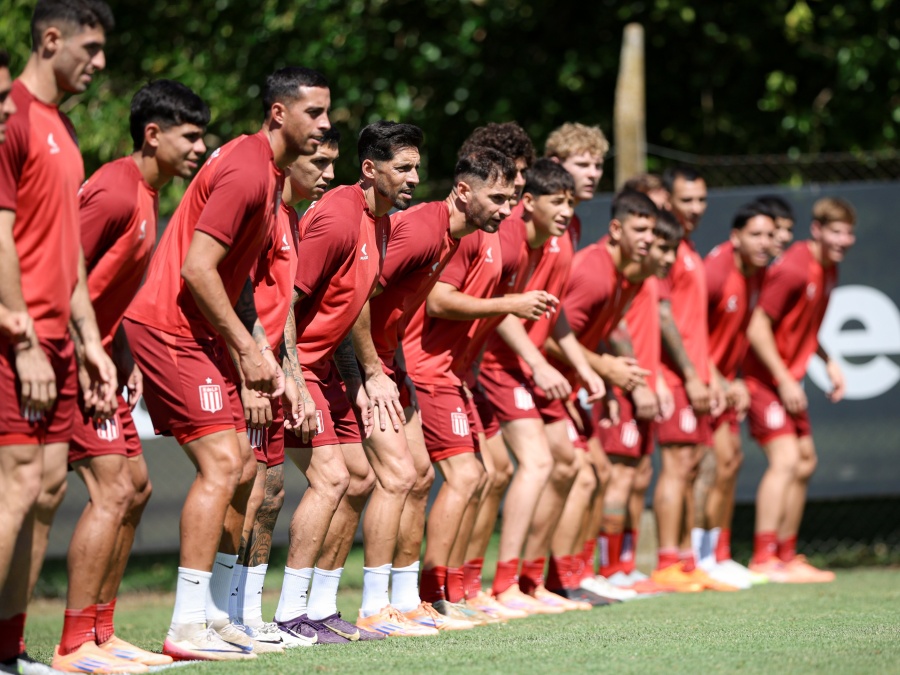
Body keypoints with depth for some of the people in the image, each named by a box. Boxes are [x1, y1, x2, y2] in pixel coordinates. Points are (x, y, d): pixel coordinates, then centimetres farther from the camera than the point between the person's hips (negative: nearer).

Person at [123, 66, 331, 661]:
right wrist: (247, 348, -18)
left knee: (243, 468, 10)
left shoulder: (269, 173, 15)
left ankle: (217, 616, 16)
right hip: (171, 328, -10)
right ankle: (189, 627, -17)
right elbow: (197, 269, -23)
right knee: (222, 462, -16)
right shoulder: (246, 171, -17)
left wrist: (259, 345, 13)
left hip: (201, 334, 10)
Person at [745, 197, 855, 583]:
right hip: (766, 377, -10)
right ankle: (763, 560, -19)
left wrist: (828, 361, 13)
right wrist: (785, 381, -22)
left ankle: (786, 557, 21)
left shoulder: (827, 269, 9)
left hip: (788, 379, 10)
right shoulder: (793, 269, -21)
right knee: (785, 459, -18)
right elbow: (758, 328, -22)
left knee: (805, 461, 13)